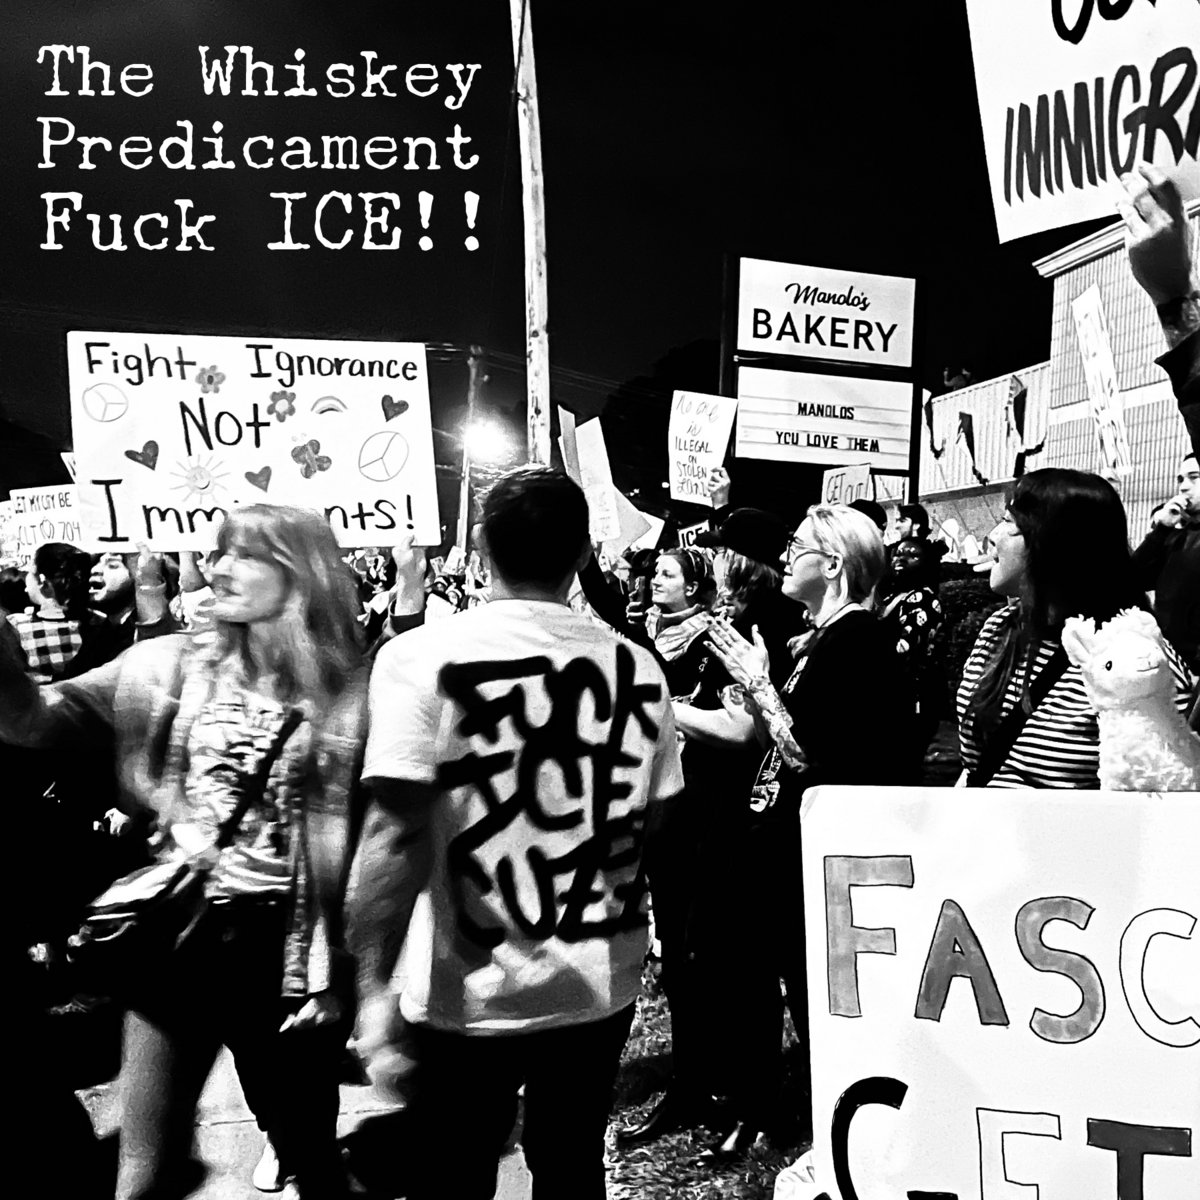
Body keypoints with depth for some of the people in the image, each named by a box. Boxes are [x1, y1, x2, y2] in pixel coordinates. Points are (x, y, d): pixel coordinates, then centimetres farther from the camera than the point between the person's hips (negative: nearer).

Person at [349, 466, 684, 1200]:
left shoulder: (422, 657, -15)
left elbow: (399, 836, -20)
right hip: (600, 987, 4)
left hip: (468, 996, -3)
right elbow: (648, 827, 5)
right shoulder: (638, 668, -2)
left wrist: (376, 986, -13)